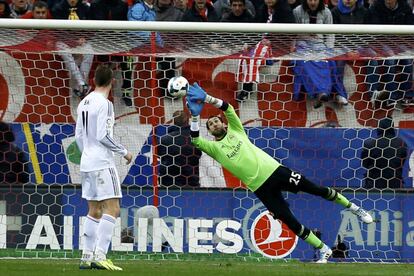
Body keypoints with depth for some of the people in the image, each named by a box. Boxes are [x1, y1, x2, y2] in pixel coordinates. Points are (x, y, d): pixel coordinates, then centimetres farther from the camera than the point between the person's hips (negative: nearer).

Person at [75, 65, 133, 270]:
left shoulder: (84, 103, 11)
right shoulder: (104, 104, -13)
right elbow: (103, 136, -18)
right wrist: (123, 152, -7)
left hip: (87, 162, 9)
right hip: (102, 163, -9)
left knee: (94, 210, 13)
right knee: (112, 208, -9)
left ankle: (87, 257, 10)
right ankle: (99, 255, -19)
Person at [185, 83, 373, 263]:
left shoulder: (235, 131, 9)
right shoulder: (215, 148, 2)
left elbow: (228, 108, -2)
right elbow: (196, 141, -16)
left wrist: (206, 98, -15)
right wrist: (195, 116, -25)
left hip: (275, 170, 2)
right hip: (261, 187, -2)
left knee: (318, 190, 1)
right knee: (289, 221, -5)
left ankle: (352, 208, 22)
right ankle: (324, 251, 7)